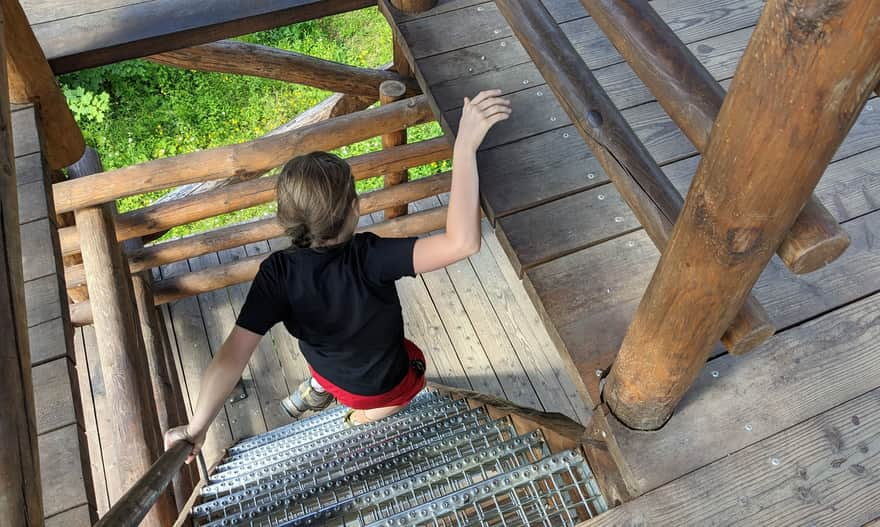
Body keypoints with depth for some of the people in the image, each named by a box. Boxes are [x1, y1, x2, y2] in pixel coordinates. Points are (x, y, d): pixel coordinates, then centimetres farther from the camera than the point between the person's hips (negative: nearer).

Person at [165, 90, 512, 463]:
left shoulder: (278, 273, -32)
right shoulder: (368, 260, -44)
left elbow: (233, 354, -33)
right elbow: (462, 242, -54)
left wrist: (196, 428, -24)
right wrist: (465, 145, -55)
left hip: (327, 365, 4)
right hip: (381, 386, -3)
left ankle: (316, 390, 42)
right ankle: (356, 422, 43)